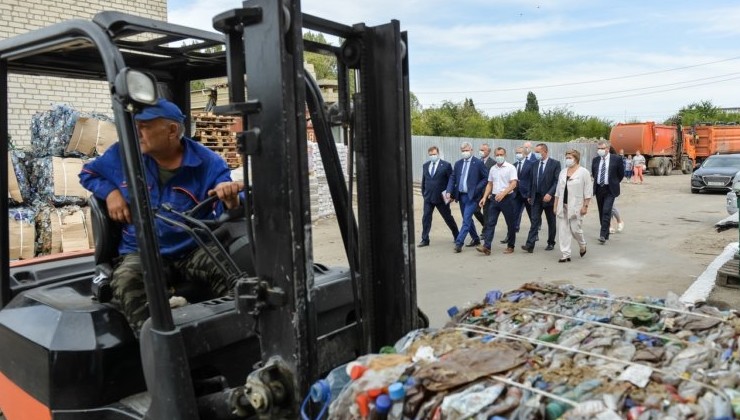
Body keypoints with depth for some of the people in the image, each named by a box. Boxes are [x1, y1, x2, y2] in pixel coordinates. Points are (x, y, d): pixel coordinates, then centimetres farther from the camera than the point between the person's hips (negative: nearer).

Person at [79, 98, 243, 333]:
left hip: (191, 250, -1)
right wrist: (110, 192, 0)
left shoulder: (207, 163, -6)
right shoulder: (123, 154, 3)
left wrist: (230, 199, -40)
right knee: (125, 282, -35)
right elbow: (88, 173, 22)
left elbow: (228, 214, -14)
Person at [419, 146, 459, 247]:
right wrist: (423, 193, 11)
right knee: (426, 218, -2)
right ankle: (425, 240, 4)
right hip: (428, 198, 4)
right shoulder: (425, 166, 9)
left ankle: (457, 236, 27)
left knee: (448, 218, 9)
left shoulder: (446, 165, -6)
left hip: (441, 198, -4)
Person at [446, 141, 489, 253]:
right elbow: (452, 178, 9)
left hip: (472, 196, -6)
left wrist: (476, 189, -14)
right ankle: (475, 239, 30)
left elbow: (486, 178, -5)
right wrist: (449, 191, -4)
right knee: (467, 219, 15)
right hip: (461, 195, 6)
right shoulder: (458, 163, 10)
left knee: (466, 219, -11)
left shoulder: (478, 163, -6)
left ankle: (459, 242, -12)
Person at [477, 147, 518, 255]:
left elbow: (513, 184, -14)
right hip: (494, 198, 5)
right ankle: (486, 246, -7)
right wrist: (485, 197, 5)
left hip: (507, 198, -5)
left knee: (510, 223, 6)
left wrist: (503, 193, -26)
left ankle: (510, 246, 17)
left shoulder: (510, 168, -6)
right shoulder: (492, 169, 11)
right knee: (490, 222, -4)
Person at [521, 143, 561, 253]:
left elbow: (557, 181, -12)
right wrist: (530, 195, 11)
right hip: (536, 197, 3)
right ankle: (530, 244, -10)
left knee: (551, 222, 10)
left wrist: (550, 194, -21)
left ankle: (551, 243, 23)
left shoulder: (555, 164, -7)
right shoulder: (535, 164, 8)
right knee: (535, 221, -4)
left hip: (548, 197, -3)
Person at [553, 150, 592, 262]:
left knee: (575, 229, -2)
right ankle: (565, 254, 6)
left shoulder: (583, 172, -6)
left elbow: (588, 191, -8)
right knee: (563, 230, 1)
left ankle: (582, 246, 29)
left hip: (576, 206, -5)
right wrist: (555, 205, 10)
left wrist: (585, 206, -13)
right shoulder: (563, 172, 11)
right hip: (563, 206, 5)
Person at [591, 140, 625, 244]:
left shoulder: (616, 159, -4)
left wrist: (614, 183, 12)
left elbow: (621, 174, 6)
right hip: (599, 189, 5)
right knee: (601, 213, 10)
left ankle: (603, 235, -16)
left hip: (610, 190, -5)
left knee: (606, 212, -15)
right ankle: (605, 234, 21)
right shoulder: (595, 160, 6)